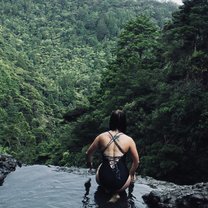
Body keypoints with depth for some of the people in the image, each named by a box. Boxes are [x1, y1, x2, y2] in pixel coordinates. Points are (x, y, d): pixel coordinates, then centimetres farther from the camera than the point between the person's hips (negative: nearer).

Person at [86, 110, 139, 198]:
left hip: (103, 181, 2)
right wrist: (131, 173, 23)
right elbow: (136, 161, 3)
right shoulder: (129, 140, -4)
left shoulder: (101, 137, -1)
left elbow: (88, 154, 10)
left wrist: (89, 164, 32)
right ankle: (116, 193, 9)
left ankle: (106, 189, 13)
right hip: (120, 184, -2)